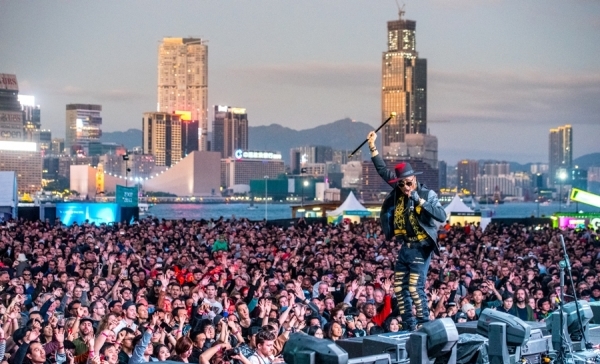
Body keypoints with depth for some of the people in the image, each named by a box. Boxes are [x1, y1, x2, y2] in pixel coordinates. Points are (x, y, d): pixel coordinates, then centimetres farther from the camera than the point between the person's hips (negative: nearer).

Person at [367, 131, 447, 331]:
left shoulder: (427, 194, -10)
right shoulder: (398, 192, 3)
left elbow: (442, 216, -22)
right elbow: (383, 170, 10)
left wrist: (420, 201, -25)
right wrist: (372, 146, 4)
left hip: (420, 249, -6)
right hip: (404, 248, 7)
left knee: (415, 288, -12)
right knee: (399, 288, 8)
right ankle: (409, 328, 17)